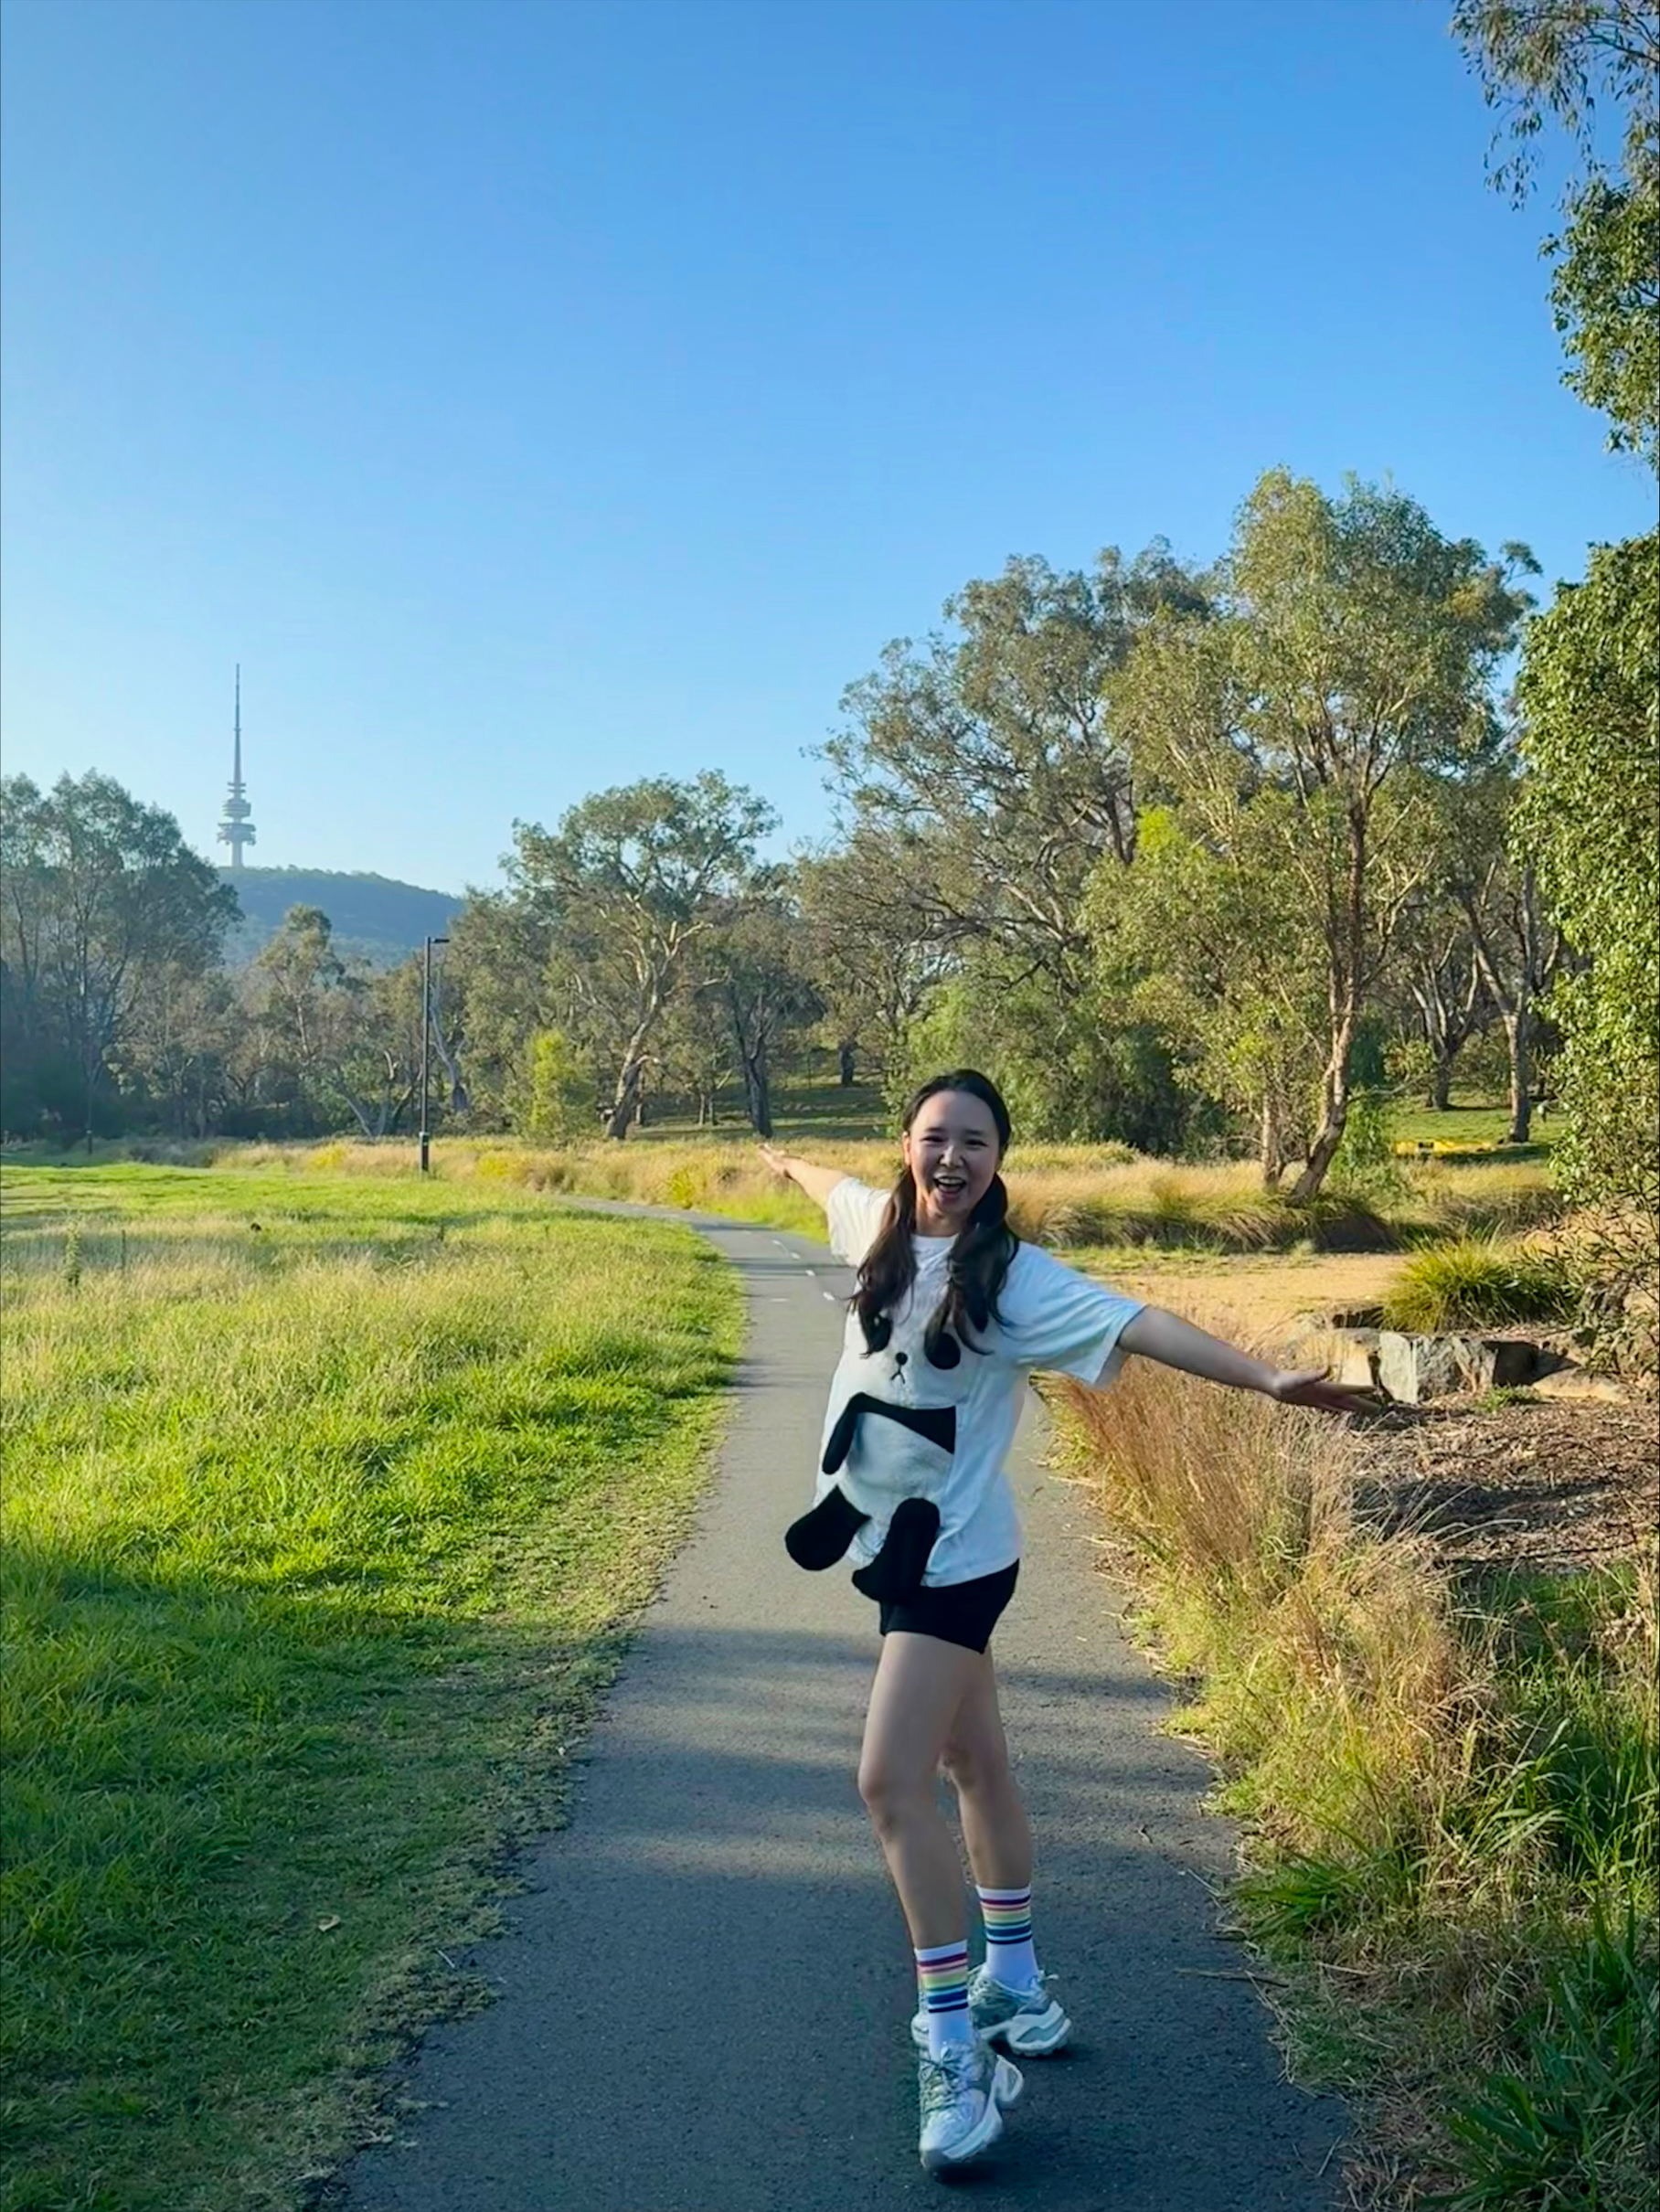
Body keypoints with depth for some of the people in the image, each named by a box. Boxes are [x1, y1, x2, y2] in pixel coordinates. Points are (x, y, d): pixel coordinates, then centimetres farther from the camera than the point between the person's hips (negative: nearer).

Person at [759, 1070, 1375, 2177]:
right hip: (889, 1539, 7)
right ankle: (1015, 1980, 34)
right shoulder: (882, 1224, 2)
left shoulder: (1013, 1276, -16)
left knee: (893, 1782, -14)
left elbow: (1137, 1324, -28)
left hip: (953, 1556, -7)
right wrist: (790, 1163, 47)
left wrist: (1267, 1377, -40)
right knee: (974, 1763, 19)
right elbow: (837, 1187, 26)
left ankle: (955, 2045, -4)